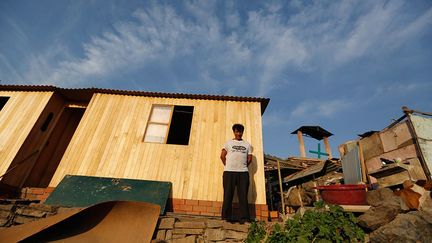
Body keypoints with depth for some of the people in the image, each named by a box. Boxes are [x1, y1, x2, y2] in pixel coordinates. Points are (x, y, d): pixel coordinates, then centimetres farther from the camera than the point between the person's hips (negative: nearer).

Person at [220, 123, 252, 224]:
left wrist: (243, 167, 8)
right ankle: (226, 217, 8)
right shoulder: (228, 142, 10)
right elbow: (222, 156, 5)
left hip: (243, 172, 2)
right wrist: (227, 166, 3)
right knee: (228, 195, 1)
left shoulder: (247, 144, 16)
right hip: (229, 172, -2)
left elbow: (249, 158, 13)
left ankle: (244, 218, 8)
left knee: (243, 195, 2)